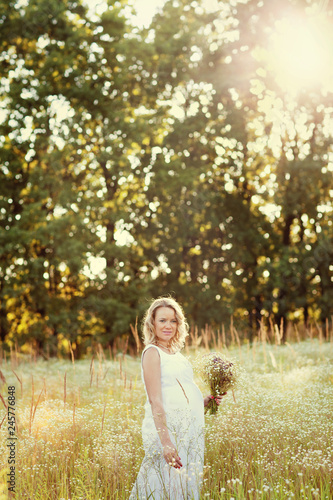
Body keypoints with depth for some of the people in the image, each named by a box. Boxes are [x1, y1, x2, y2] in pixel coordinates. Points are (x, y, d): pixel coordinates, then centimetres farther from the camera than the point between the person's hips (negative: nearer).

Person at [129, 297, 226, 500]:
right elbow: (155, 401, -16)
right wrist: (165, 442, -23)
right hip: (167, 430, -8)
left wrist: (205, 401, 8)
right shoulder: (153, 352, -7)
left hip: (189, 430, 8)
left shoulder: (176, 355, 17)